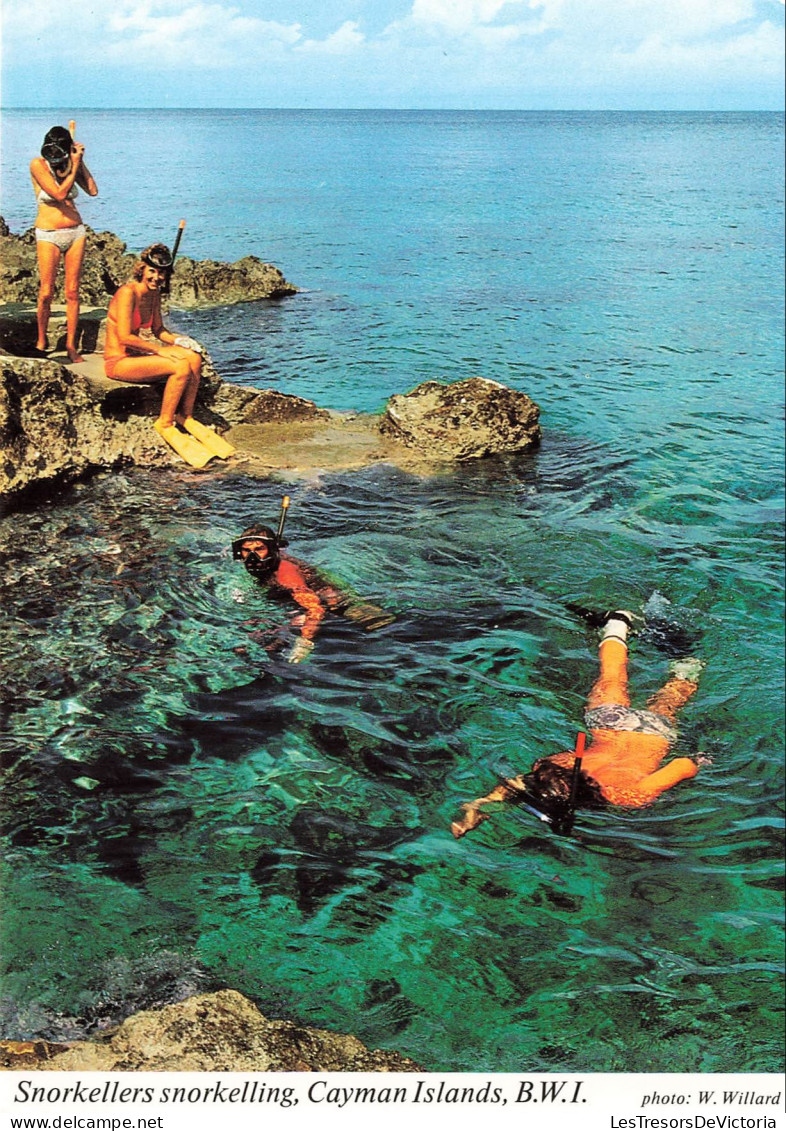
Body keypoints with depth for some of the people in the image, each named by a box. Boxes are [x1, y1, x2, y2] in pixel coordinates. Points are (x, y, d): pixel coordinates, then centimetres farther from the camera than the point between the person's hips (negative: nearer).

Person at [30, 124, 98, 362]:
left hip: (76, 232, 4)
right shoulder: (38, 165, -8)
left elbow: (93, 191, -1)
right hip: (48, 233, -4)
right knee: (46, 293, -6)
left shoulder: (70, 165, 6)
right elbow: (59, 193, -17)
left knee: (72, 292, 1)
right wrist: (74, 166, -11)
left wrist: (80, 163, -3)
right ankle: (41, 340, 14)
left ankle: (71, 346, 6)